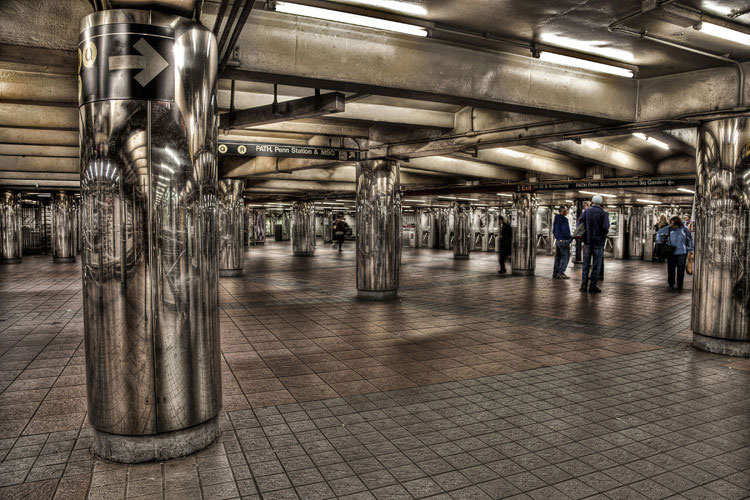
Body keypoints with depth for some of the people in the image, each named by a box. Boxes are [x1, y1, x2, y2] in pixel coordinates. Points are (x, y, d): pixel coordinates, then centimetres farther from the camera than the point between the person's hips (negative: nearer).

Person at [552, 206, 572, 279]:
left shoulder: (556, 219, 15)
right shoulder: (564, 219, -14)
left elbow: (554, 230, 21)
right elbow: (565, 231, -19)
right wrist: (571, 237, -9)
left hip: (558, 240, 10)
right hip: (564, 240, -10)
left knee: (558, 256, 11)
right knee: (566, 256, -6)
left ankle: (555, 273, 11)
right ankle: (561, 272, -10)